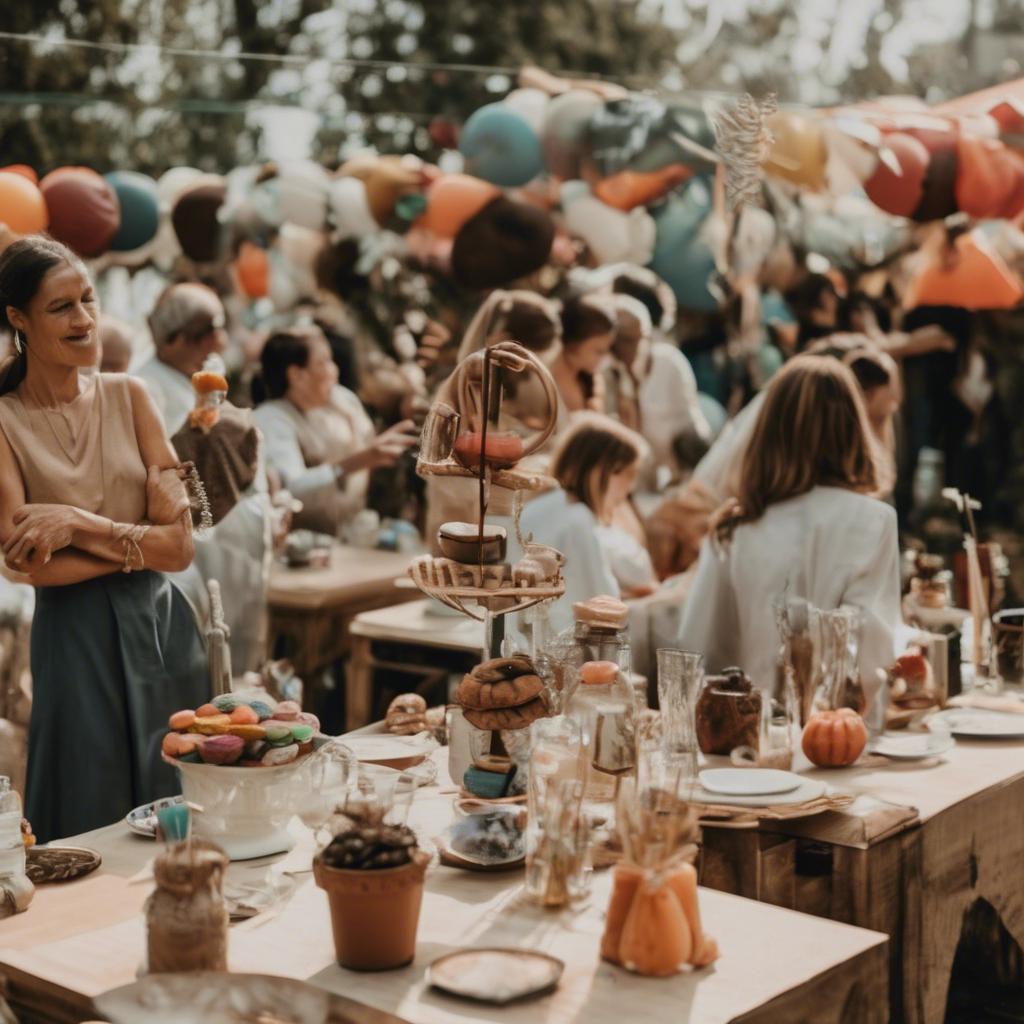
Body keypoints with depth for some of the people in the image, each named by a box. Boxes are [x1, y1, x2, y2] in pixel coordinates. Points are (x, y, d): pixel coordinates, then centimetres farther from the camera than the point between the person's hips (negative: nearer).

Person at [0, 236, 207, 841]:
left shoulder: (129, 396, 3)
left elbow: (181, 545, -3)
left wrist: (79, 525, -13)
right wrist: (140, 543, -12)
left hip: (163, 630, 3)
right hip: (77, 639, -3)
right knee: (93, 830, 7)